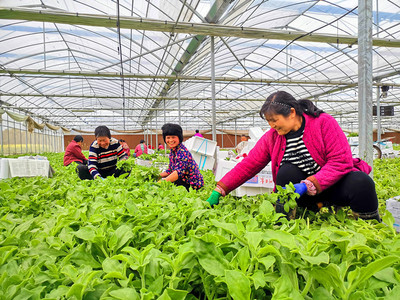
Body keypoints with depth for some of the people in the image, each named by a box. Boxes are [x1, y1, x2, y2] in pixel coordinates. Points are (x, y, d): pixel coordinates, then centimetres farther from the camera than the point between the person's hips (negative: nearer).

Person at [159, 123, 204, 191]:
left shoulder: (182, 152, -21)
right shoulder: (172, 151, 6)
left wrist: (162, 182, -38)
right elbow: (170, 171, 12)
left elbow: (179, 172, -33)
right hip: (184, 181, 8)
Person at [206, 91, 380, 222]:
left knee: (361, 182, -31)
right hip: (307, 195, 2)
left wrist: (307, 185, -29)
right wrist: (219, 191, -11)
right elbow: (247, 166, -4)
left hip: (335, 182, -1)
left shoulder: (323, 122, -13)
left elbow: (341, 161, -19)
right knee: (287, 171, -27)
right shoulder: (271, 137, -3)